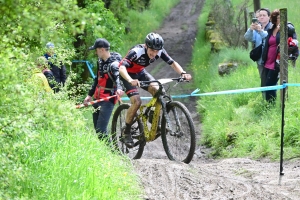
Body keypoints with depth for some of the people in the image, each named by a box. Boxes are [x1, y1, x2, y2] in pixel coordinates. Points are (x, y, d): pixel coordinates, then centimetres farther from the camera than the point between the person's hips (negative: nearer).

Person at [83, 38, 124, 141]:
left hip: (108, 99, -9)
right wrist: (90, 95, 26)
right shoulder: (100, 61, 11)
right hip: (98, 97, 9)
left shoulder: (113, 63, -17)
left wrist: (119, 88, -56)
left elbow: (118, 76, -35)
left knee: (101, 129, -16)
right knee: (96, 127, 12)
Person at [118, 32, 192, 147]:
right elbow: (122, 68, -45)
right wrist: (130, 80, -64)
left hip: (140, 72, 6)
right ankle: (126, 132, -6)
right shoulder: (136, 52, -36)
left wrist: (183, 73, -33)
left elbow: (173, 63, -13)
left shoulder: (160, 52, -20)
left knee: (158, 91, -18)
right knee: (136, 101, -23)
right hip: (127, 74, -6)